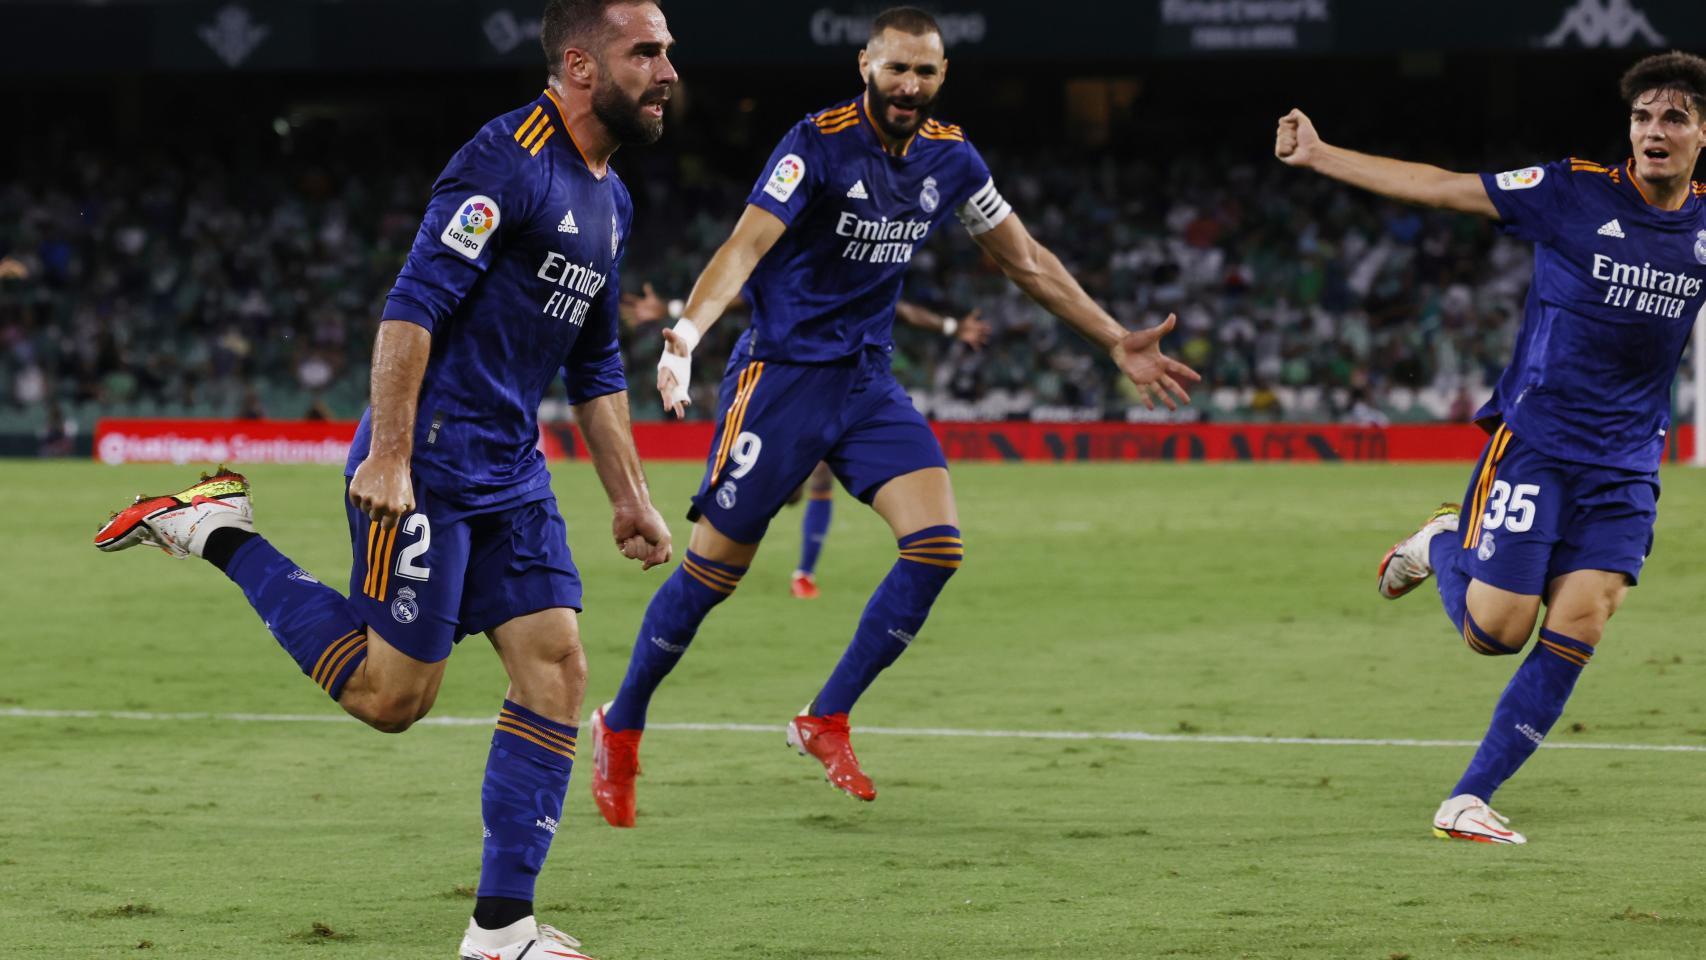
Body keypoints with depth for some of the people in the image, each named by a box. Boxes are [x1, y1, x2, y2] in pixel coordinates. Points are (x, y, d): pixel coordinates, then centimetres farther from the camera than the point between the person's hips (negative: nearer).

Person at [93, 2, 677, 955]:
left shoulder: (608, 198, 14)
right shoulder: (507, 161, -15)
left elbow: (597, 367, 24)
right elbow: (413, 308, -20)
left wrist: (630, 496, 21)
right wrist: (388, 457, -24)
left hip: (511, 471, 9)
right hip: (427, 464, -9)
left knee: (558, 667, -1)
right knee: (390, 694, -5)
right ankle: (220, 531, 10)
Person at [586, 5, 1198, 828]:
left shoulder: (949, 158, 3)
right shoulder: (820, 144, -16)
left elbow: (1027, 261, 15)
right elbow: (746, 245, -26)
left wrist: (1117, 343, 15)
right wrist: (684, 337, -42)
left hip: (866, 380, 6)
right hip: (782, 372, -6)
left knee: (937, 545, -12)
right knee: (716, 566, -5)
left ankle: (826, 722, 1)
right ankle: (620, 728, 15)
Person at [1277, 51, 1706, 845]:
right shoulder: (1576, 192, -7)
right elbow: (1439, 188, -4)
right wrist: (1319, 156, -7)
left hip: (1625, 465, 3)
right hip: (1533, 443, -3)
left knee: (1575, 631, -9)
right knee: (1495, 629, -6)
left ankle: (1468, 800, 0)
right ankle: (1444, 542, 28)